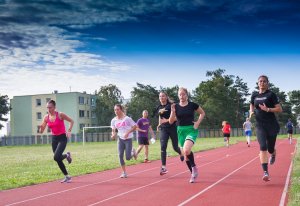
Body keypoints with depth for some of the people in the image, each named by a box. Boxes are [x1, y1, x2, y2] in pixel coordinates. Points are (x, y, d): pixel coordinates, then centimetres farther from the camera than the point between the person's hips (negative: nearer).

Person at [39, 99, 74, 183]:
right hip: (54, 138, 6)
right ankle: (67, 176, 27)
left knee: (56, 157, -22)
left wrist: (69, 131, -17)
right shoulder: (46, 117, -1)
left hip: (62, 138, -6)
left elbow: (71, 121, -4)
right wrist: (41, 127, -23)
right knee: (58, 159, 8)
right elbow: (41, 131, 0)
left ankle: (66, 155, 11)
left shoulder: (60, 115, -14)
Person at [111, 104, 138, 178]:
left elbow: (135, 126, -7)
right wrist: (113, 135, -15)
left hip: (128, 139, -4)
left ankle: (133, 152, 28)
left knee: (127, 157, -8)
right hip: (120, 139, 4)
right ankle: (124, 172, 6)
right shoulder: (113, 120, 0)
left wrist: (128, 132, -20)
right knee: (120, 155, -6)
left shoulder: (127, 118, -13)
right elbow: (113, 130, 8)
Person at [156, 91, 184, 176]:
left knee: (175, 147, 7)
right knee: (163, 147, -13)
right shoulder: (159, 108, 8)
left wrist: (168, 120, -24)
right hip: (163, 129, 3)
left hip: (172, 128, -3)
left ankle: (181, 153, 45)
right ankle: (164, 167, -13)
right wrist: (159, 124, 8)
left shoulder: (171, 105, -8)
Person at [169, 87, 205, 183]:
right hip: (181, 131, 4)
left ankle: (194, 167, -2)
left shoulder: (192, 105, -4)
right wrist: (172, 111, -14)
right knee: (185, 154, 8)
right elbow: (171, 121, 1)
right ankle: (193, 173, 24)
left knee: (187, 150, -28)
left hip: (191, 130, -4)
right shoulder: (176, 106, 2)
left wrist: (198, 122, -4)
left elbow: (202, 113, 11)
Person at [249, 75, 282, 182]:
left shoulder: (271, 94, -5)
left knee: (270, 149, 9)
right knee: (262, 147, -16)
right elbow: (252, 105, 26)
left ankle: (273, 155, 49)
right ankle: (265, 172, -17)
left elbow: (280, 109, -8)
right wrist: (251, 112, 5)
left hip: (272, 125, -2)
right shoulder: (254, 95, 7)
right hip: (260, 126, 2)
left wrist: (268, 109, -21)